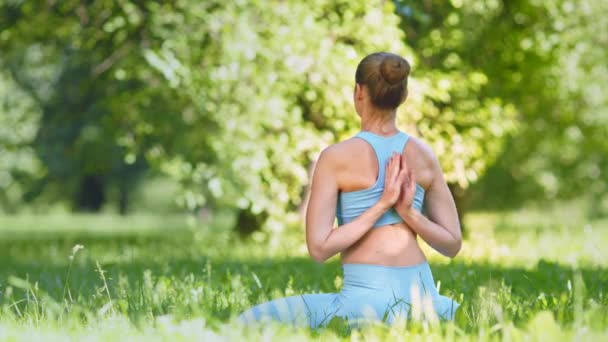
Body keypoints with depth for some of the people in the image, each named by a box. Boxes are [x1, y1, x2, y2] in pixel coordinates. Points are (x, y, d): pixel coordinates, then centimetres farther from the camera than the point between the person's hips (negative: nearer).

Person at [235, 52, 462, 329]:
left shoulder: (335, 157, -7)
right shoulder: (425, 155, 6)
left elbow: (318, 247, -10)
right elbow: (453, 244, 8)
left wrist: (381, 206, -9)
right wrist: (408, 212, -6)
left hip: (368, 297, -5)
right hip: (420, 295, 5)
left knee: (247, 323, 7)